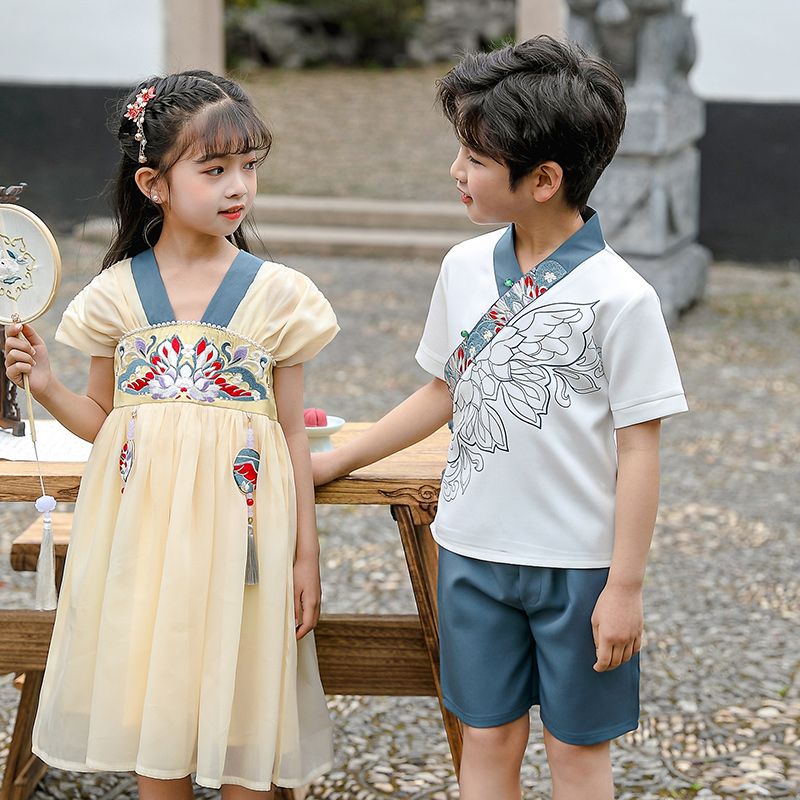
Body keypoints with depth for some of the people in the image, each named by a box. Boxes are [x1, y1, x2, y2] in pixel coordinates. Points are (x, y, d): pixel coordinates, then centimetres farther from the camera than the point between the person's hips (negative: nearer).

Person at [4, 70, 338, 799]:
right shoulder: (118, 292, 1)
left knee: (243, 699, 5)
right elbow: (104, 420, 10)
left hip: (237, 525, -1)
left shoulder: (276, 294, -2)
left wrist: (306, 555, 1)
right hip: (144, 526, 1)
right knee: (152, 698, 10)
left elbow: (292, 433, 2)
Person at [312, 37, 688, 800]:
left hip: (578, 564, -4)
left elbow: (638, 449, -13)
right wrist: (334, 463, 15)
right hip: (474, 551, 4)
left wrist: (625, 587, -12)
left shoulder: (619, 297, -16)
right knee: (487, 737, 11)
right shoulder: (466, 268, 0)